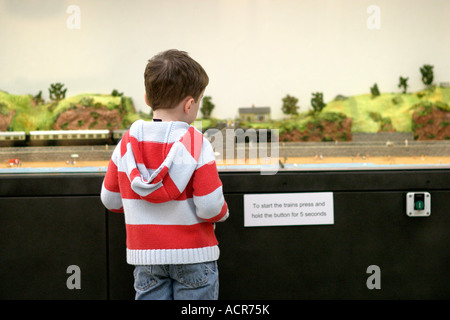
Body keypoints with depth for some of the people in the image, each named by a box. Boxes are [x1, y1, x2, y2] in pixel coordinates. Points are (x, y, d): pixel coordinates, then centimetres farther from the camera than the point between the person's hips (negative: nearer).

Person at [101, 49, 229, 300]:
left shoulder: (127, 143, -1)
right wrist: (223, 211, 5)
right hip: (192, 253, -3)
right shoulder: (196, 144, -14)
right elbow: (210, 207, -17)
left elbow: (110, 200, 6)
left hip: (144, 255, 4)